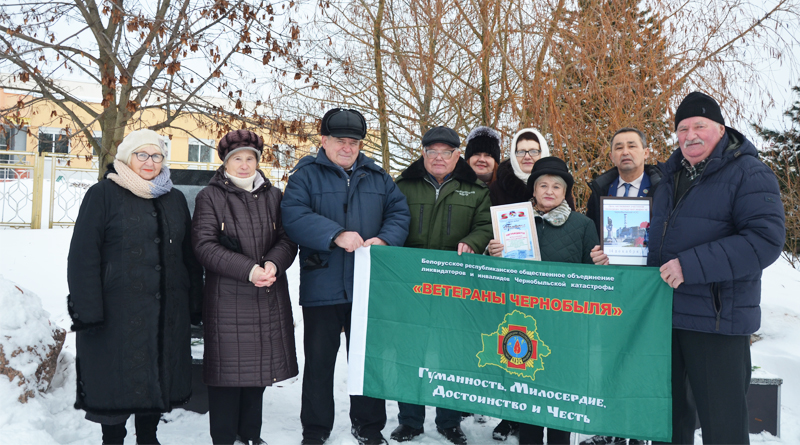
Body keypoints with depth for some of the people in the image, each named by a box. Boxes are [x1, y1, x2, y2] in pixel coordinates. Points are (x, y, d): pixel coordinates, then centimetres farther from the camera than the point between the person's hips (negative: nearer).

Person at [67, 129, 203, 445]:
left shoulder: (175, 199, 13)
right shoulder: (104, 194, -3)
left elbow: (189, 255, 14)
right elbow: (83, 255, -8)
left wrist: (194, 303, 9)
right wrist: (87, 310, -14)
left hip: (167, 313, 5)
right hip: (118, 312, -4)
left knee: (158, 379, 12)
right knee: (117, 380, 3)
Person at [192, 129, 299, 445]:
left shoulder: (273, 196, 13)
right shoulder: (210, 197, 1)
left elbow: (288, 239, 7)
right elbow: (204, 244, -8)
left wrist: (274, 263, -15)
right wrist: (248, 269, -18)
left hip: (269, 298, 4)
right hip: (226, 298, -4)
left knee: (259, 367, 11)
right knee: (228, 369, -1)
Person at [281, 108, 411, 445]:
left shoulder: (378, 177, 12)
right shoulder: (306, 175, -1)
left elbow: (399, 212, 5)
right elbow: (294, 216, -16)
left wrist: (384, 240, -15)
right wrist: (336, 235, -27)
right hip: (322, 287, -3)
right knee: (319, 360, 8)